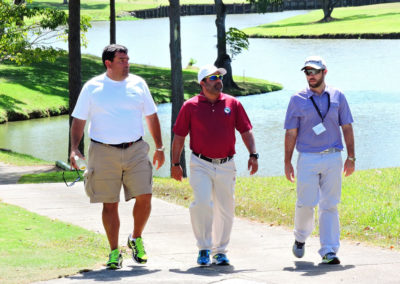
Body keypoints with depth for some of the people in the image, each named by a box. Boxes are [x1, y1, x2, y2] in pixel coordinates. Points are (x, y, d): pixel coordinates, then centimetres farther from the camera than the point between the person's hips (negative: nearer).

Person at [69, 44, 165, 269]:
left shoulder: (138, 84, 8)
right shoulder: (93, 87, 2)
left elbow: (151, 116, 16)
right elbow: (79, 120, 4)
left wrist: (160, 147, 15)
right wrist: (74, 148, -9)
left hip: (135, 151, 2)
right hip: (104, 152, -1)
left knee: (144, 197, -8)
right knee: (110, 204, 1)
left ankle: (136, 239, 17)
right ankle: (114, 253, 10)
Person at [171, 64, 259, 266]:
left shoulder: (232, 104, 6)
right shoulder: (191, 106, 1)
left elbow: (246, 131, 9)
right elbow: (179, 136, 5)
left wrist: (253, 154, -2)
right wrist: (175, 163, 2)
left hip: (226, 166, 3)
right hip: (201, 165, -3)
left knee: (225, 209, 6)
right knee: (202, 203, -19)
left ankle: (220, 251, 20)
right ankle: (204, 249, -7)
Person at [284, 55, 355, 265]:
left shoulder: (337, 97, 8)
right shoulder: (298, 100, 3)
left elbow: (347, 128, 10)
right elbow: (291, 133, 3)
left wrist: (351, 157, 4)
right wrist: (287, 162, -1)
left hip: (333, 158, 1)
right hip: (307, 159, -1)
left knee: (330, 206, 0)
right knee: (305, 203, -5)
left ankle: (328, 251, 3)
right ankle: (300, 238, 22)